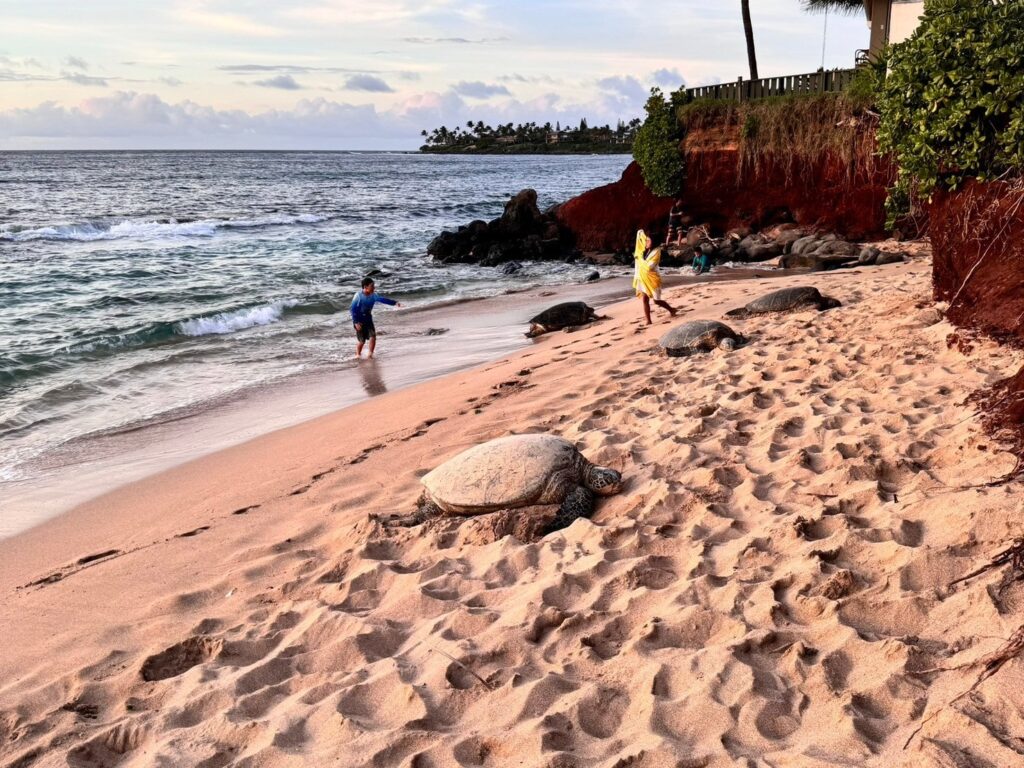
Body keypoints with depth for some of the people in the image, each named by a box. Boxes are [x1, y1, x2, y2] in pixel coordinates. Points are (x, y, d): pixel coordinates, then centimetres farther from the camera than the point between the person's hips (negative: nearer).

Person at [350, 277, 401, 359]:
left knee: (373, 337, -10)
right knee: (361, 340, 0)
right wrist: (356, 322, -21)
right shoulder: (358, 296, -18)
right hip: (359, 321, -4)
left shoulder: (373, 295, -5)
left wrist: (394, 303, -35)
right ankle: (358, 355, 25)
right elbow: (352, 309, -15)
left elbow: (382, 299, -19)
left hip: (368, 320, 4)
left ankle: (370, 354, 9)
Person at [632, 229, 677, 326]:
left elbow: (649, 266, -23)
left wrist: (640, 258, -14)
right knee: (644, 300, -3)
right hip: (642, 279, 6)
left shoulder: (656, 252, -13)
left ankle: (671, 309, 26)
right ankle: (648, 321, -2)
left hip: (652, 279, -6)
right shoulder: (644, 250, 5)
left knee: (656, 301, 1)